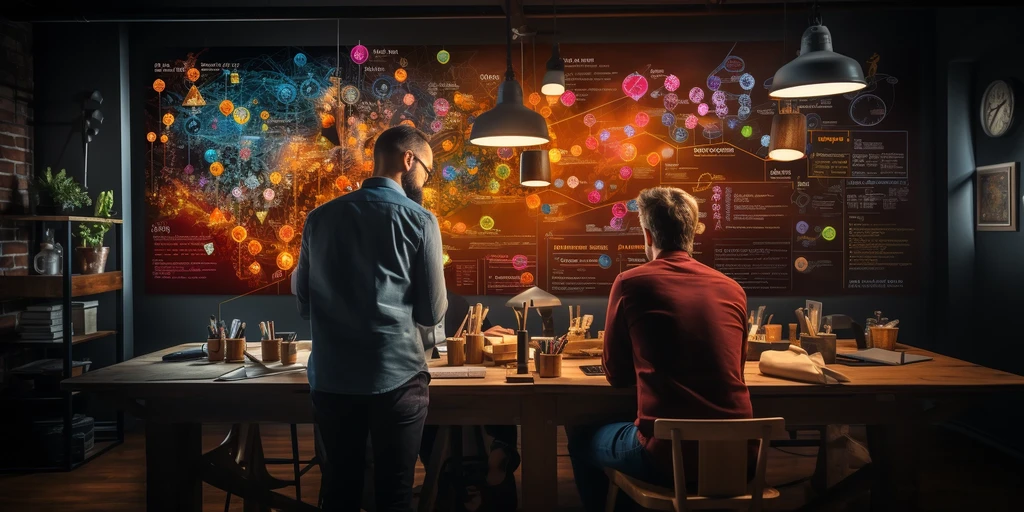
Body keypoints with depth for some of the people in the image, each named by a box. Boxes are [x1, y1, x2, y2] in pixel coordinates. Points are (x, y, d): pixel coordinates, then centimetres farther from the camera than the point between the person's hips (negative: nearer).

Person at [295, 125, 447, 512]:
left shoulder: (320, 217, 6)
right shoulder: (419, 220, -7)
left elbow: (303, 300, 13)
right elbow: (432, 311, -5)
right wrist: (430, 337, 17)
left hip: (331, 376, 4)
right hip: (397, 375, -4)